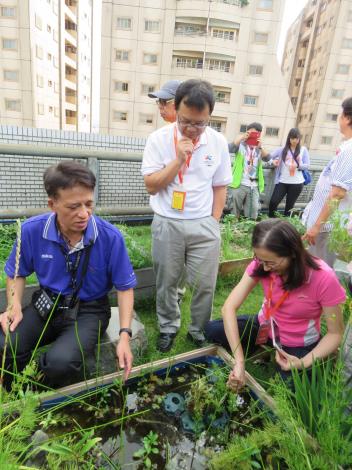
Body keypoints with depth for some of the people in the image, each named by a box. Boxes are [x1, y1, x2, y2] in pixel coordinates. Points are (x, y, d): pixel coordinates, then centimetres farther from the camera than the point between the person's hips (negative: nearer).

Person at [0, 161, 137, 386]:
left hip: (89, 310, -2)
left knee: (60, 361, -29)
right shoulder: (31, 230, -12)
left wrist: (125, 335, -16)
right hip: (47, 305, 3)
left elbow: (125, 287, -7)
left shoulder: (110, 237, -20)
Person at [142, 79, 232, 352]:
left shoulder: (218, 142, -1)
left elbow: (220, 187, 6)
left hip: (204, 224, 1)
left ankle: (200, 331, 31)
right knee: (166, 282, 13)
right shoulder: (159, 139, -6)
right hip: (167, 224, 0)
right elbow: (151, 186, -8)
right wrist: (178, 159, -17)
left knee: (205, 284, 6)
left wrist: (214, 222, 2)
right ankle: (168, 326, 37)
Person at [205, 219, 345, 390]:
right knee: (212, 330, -15)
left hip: (300, 344, -2)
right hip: (265, 326, 3)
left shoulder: (323, 278, -28)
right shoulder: (260, 264, -21)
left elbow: (335, 333, -17)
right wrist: (239, 361, -34)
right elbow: (229, 307, -26)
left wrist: (304, 363, -32)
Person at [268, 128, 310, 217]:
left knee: (289, 205, 9)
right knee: (273, 202, -8)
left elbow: (307, 165, 1)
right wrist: (273, 161, -16)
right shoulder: (282, 149, 6)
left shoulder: (303, 150, 5)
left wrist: (298, 165, -18)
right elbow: (269, 156, 5)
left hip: (296, 183, 0)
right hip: (282, 181, 0)